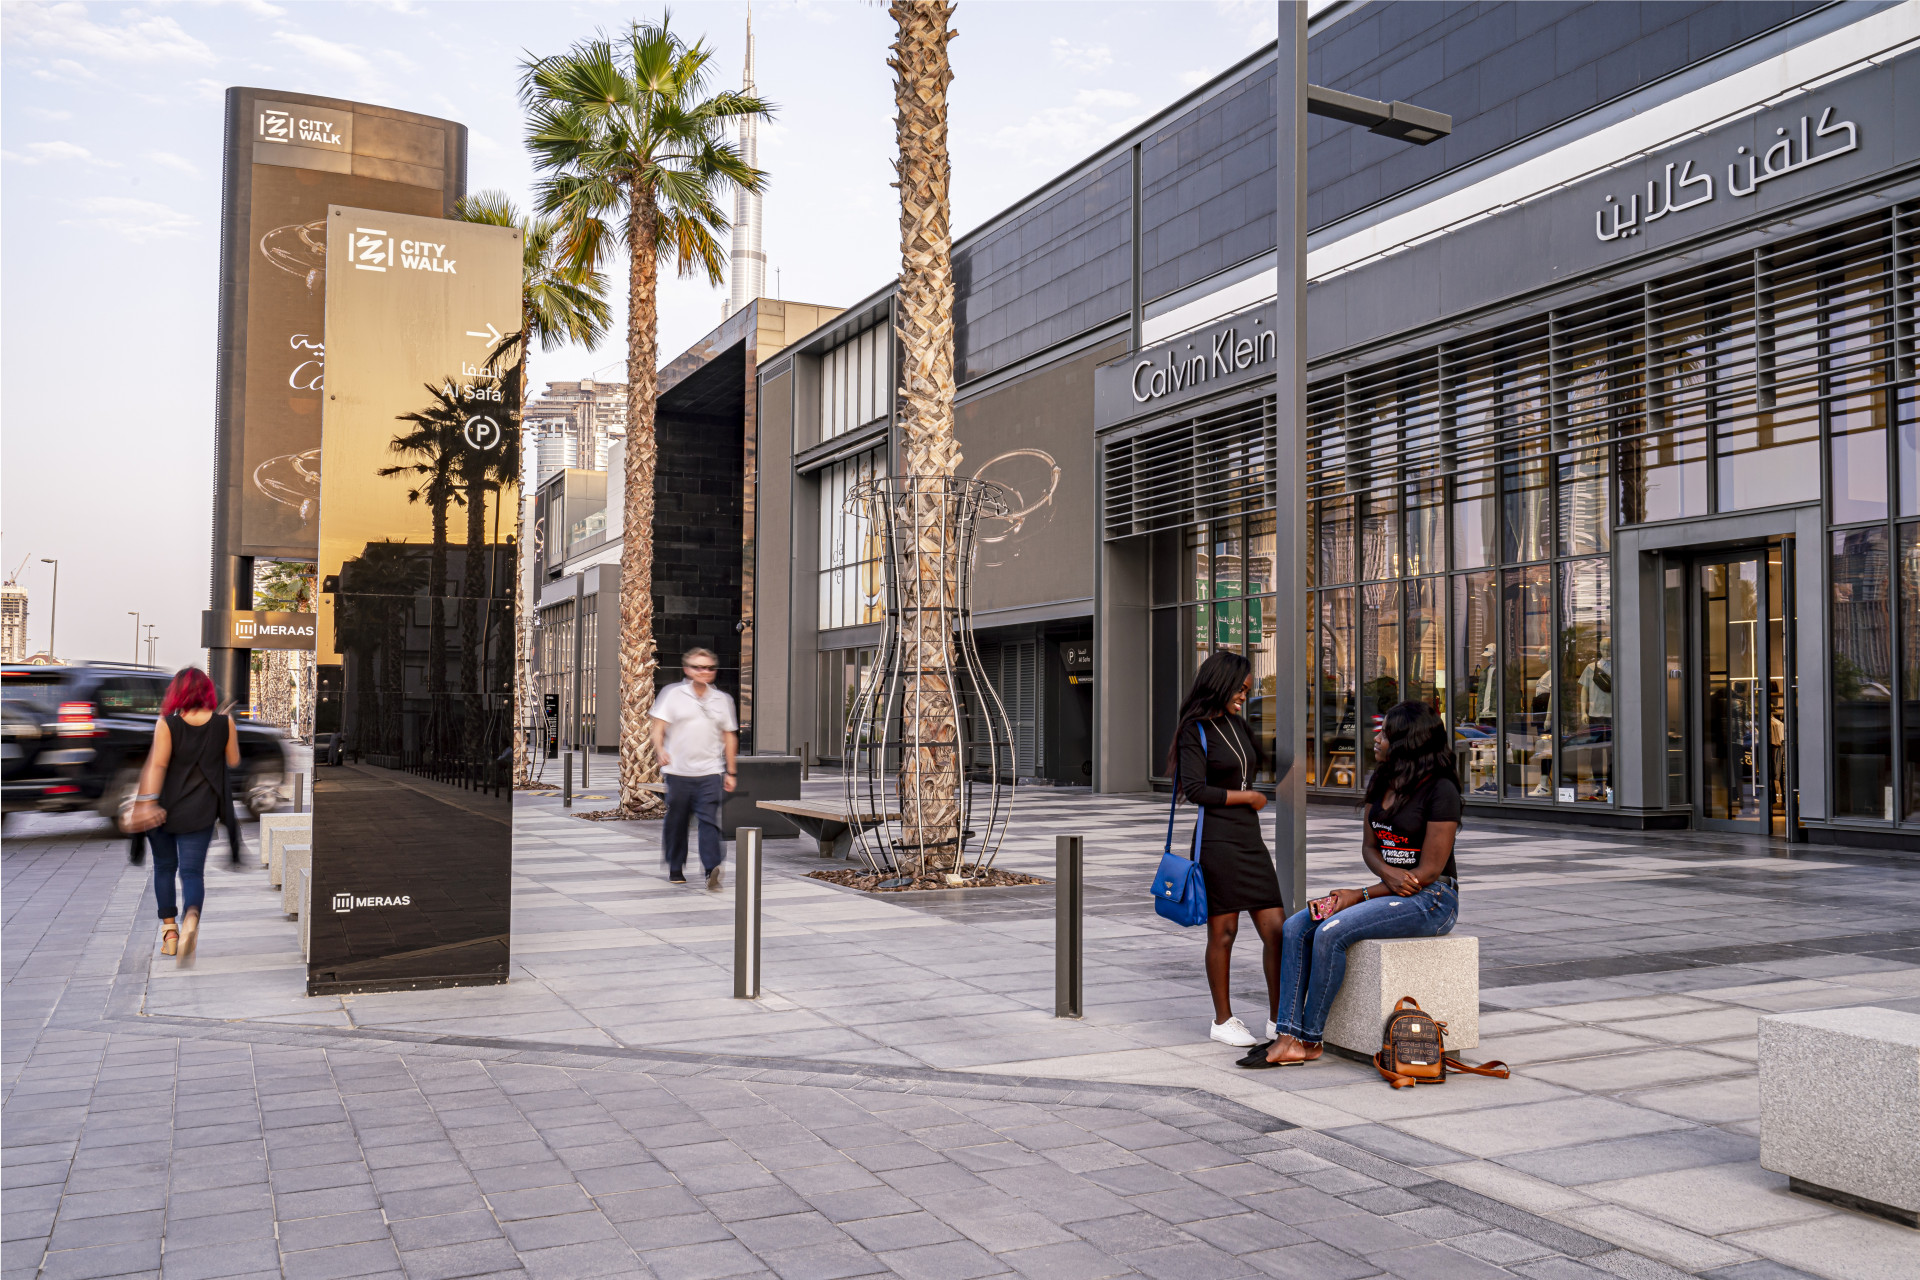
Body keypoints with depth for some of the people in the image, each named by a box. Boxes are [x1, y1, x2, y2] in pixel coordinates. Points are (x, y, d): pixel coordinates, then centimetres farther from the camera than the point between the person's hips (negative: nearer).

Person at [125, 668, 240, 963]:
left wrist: (147, 802, -20)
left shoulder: (167, 724, -8)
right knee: (192, 870, 0)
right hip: (200, 810, 0)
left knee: (164, 866, 17)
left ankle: (169, 930, 18)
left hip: (164, 807, 0)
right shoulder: (225, 722, -4)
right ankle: (191, 918, -30)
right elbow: (233, 761, 7)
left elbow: (157, 764, -16)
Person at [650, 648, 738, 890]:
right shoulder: (673, 694, 3)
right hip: (678, 771, -1)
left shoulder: (722, 699, 11)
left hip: (710, 772, 1)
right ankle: (675, 869, 24)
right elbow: (659, 725, -1)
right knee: (677, 821, 8)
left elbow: (730, 736, 16)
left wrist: (730, 772, 14)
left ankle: (713, 869, -18)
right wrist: (660, 750, -20)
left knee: (709, 820, -12)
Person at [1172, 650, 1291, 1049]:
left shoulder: (1236, 724, 17)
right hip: (1217, 840, -7)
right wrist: (1247, 797, -7)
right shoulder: (1195, 731, -6)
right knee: (1223, 932, 1)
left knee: (1276, 928, 1)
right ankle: (1223, 1020, 13)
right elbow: (1194, 788, -15)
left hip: (1250, 838, 7)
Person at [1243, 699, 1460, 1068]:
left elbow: (1428, 871, -16)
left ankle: (1309, 1040, -14)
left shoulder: (1440, 790, -14)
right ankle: (1288, 1037, -17)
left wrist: (1362, 895, -16)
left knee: (1331, 933, -27)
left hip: (1431, 900, -8)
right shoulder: (1380, 783, 10)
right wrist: (1389, 874, -11)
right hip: (1390, 892, 8)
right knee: (1295, 927, -12)